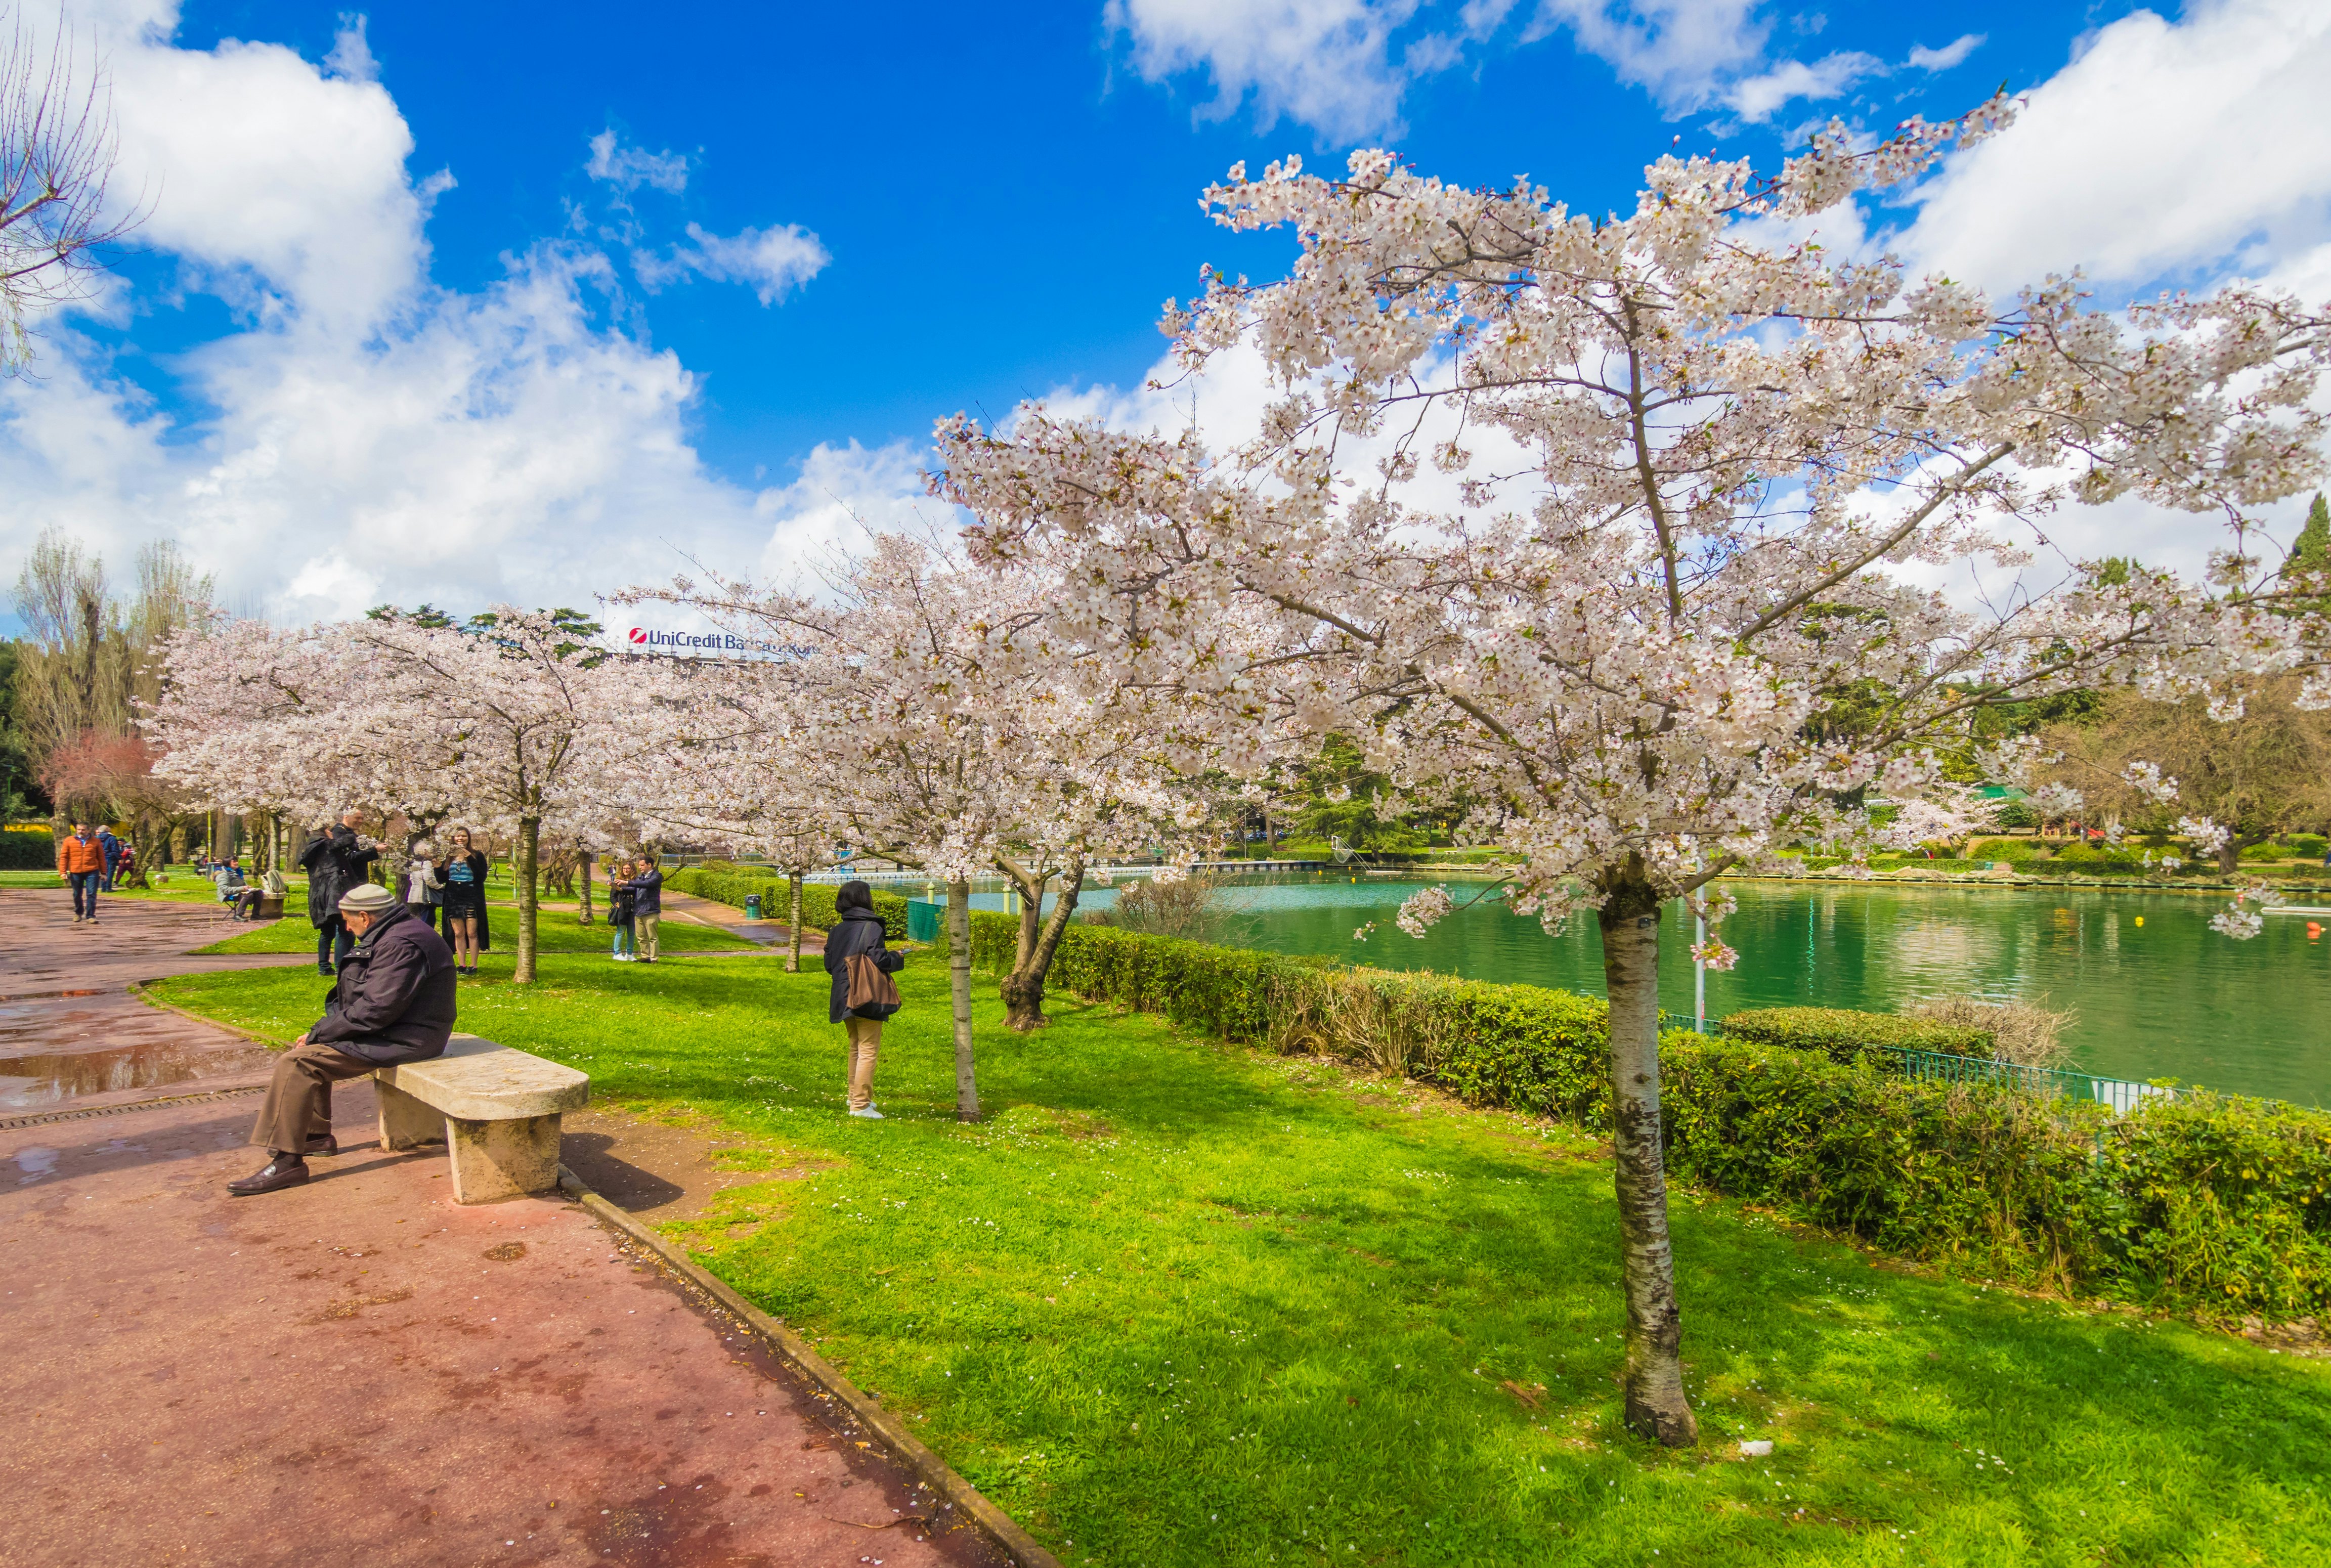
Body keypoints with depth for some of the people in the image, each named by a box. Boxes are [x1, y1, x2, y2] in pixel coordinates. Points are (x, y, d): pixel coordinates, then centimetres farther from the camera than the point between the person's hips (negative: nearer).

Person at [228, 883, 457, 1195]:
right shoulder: (393, 936, 14)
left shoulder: (400, 944, -22)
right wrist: (319, 1031, 7)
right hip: (390, 1028, 12)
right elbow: (370, 997, 17)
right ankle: (317, 1135, 28)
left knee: (297, 1063, -16)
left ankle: (286, 1162, -13)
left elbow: (374, 1010, -26)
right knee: (308, 1049, 23)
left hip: (403, 1040, -12)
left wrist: (318, 1033, -13)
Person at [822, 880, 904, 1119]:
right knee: (868, 1050, -1)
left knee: (855, 1047, 22)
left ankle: (855, 1096, 30)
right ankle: (860, 1104, 1)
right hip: (868, 999, -7)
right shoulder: (871, 927, -15)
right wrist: (898, 958, 0)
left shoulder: (836, 930, 6)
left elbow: (829, 964, 9)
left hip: (844, 998, 7)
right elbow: (879, 959, -19)